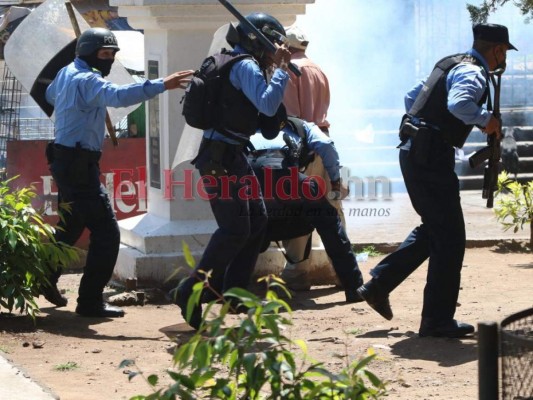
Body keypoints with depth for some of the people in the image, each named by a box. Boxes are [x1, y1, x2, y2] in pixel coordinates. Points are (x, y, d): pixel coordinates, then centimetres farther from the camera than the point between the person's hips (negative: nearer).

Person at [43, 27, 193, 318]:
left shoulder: (66, 74, 13)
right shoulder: (86, 80, -18)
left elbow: (50, 94, 37)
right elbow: (118, 96, -37)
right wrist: (161, 86, -43)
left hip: (66, 161, 11)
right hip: (78, 165, -11)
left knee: (70, 227, 26)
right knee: (106, 233, -10)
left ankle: (46, 280, 39)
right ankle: (90, 302, -8)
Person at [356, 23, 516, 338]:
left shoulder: (452, 64, 18)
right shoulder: (473, 73, -12)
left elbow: (411, 98, 27)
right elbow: (458, 103, -33)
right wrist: (486, 119, -18)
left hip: (414, 150, 10)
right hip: (432, 157, -10)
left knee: (433, 229, 21)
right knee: (450, 238, -3)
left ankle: (379, 285, 20)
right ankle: (438, 320, 1)